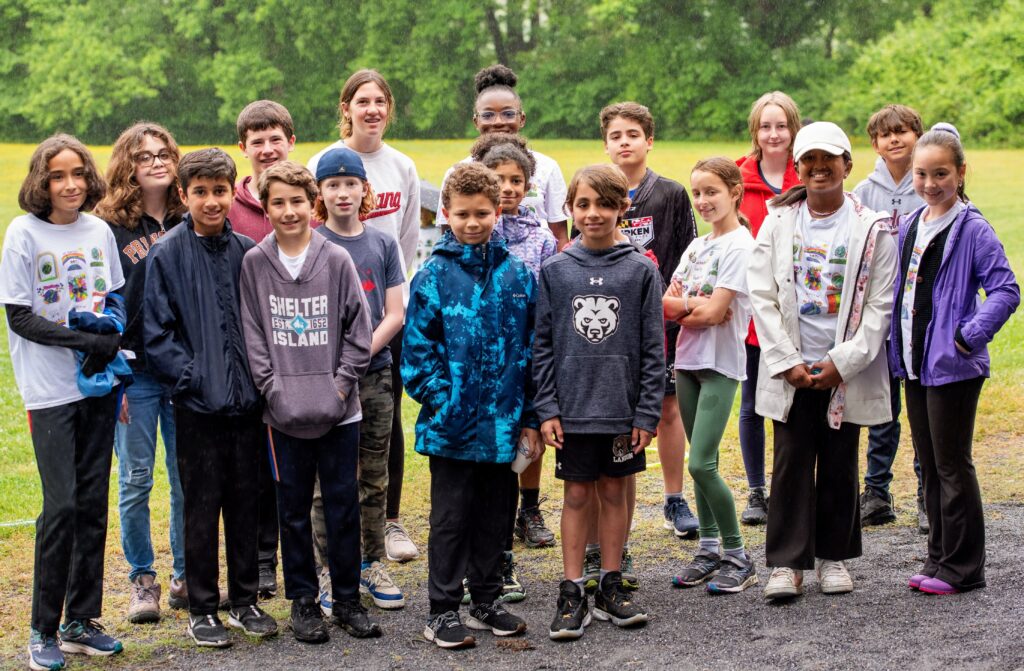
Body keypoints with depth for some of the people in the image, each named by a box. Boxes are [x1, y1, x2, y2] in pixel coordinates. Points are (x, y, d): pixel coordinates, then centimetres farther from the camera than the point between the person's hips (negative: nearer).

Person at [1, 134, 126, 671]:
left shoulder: (99, 232, 7)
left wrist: (111, 344, -7)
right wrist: (83, 340, -18)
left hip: (98, 385, 5)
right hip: (50, 390, -4)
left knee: (92, 503, 7)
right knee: (61, 505, -8)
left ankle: (80, 621, 17)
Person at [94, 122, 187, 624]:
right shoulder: (110, 226, -1)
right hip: (134, 371, -2)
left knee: (188, 478, 6)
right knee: (136, 480, 3)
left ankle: (186, 576, 18)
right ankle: (142, 580, 14)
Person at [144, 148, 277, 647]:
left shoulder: (247, 252, 5)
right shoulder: (166, 255, -6)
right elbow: (156, 333, -7)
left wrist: (260, 374, 0)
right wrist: (191, 378, -14)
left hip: (246, 399, 3)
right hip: (197, 402, -3)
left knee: (246, 500, 11)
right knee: (202, 504, 4)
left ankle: (245, 599, 23)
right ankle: (202, 609, 15)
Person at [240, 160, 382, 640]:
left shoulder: (336, 260, -1)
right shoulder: (254, 263, 1)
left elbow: (359, 331, 1)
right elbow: (252, 334, 1)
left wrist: (340, 385, -8)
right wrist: (274, 388, -8)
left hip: (339, 410, 0)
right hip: (285, 413, 0)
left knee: (343, 506, 6)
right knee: (293, 509, 8)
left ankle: (347, 599, 18)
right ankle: (302, 600, 19)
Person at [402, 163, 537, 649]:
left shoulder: (517, 275, 4)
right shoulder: (433, 276, -6)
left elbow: (532, 349, 7)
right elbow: (417, 351, -6)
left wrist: (530, 418, 5)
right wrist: (442, 401, -15)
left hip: (503, 423, 3)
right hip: (452, 424, -3)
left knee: (494, 514, 14)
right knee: (451, 517, 5)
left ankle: (487, 601, 28)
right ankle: (442, 612, 14)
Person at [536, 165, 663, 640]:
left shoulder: (641, 270, -3)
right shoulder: (554, 270, 0)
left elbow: (653, 348, -1)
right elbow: (542, 345, 2)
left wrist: (647, 412, -5)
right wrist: (547, 409, -3)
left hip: (623, 409, 0)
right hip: (572, 408, 0)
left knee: (615, 492, 11)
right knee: (577, 495, 6)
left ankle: (610, 587, 22)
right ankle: (572, 595, 12)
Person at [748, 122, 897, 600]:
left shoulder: (873, 229, 0)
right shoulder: (778, 223, 4)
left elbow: (880, 304, -3)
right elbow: (762, 296, 1)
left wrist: (843, 362, -11)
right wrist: (787, 362, -7)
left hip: (847, 371, -1)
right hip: (791, 369, 1)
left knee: (840, 465, 7)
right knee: (791, 463, -1)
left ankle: (834, 557, 21)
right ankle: (786, 562, 5)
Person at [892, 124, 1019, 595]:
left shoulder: (973, 229, -11)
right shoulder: (909, 225, 11)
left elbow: (1006, 291, -15)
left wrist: (970, 336, -21)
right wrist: (895, 346, 11)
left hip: (953, 367, -7)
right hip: (915, 363, 7)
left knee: (952, 466, -1)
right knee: (930, 466, 14)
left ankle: (962, 568, 7)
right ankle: (940, 557, 24)